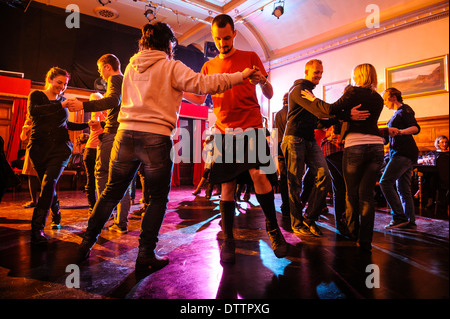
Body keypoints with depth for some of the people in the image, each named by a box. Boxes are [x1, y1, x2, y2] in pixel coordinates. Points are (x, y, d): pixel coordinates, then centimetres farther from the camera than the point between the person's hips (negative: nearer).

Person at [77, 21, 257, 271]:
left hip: (126, 133, 6)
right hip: (155, 137, -5)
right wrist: (241, 76, -2)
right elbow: (203, 84, -9)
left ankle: (87, 241, 23)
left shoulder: (131, 67, 18)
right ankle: (146, 253, 7)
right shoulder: (170, 67, 0)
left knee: (112, 192, 16)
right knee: (158, 198, 6)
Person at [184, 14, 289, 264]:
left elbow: (269, 95, 5)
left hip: (251, 127, -2)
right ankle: (228, 241, 8)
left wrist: (262, 81, -18)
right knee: (227, 186, -2)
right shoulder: (209, 66, 17)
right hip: (224, 131, 2)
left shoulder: (250, 57, 10)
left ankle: (272, 227, 2)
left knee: (258, 174, -19)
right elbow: (199, 99, 13)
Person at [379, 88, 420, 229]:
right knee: (403, 189, 8)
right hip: (403, 155, 10)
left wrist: (400, 131, -37)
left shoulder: (404, 109, -5)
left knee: (385, 182, -16)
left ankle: (399, 217, -14)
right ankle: (410, 221, 10)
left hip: (403, 153, -10)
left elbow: (416, 128, -21)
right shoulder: (397, 114, 23)